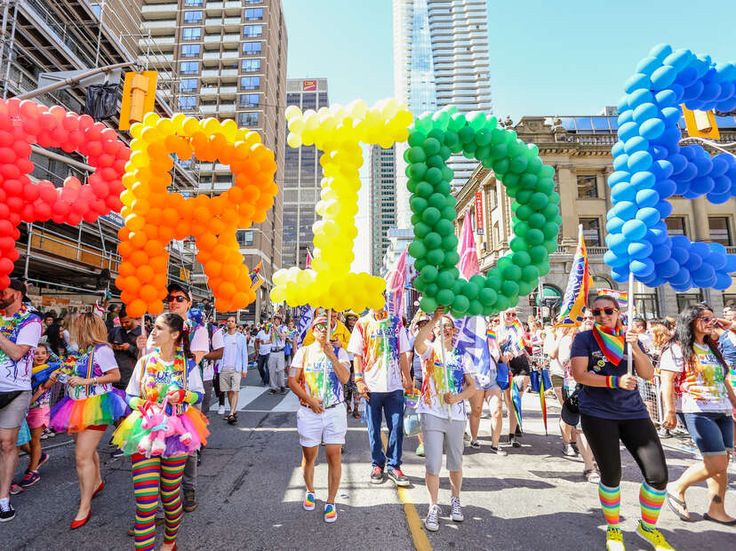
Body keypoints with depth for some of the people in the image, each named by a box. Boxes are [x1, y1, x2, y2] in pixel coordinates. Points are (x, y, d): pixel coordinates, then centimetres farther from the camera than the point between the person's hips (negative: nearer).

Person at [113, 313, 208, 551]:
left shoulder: (188, 364, -3)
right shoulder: (145, 361, -1)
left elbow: (199, 394, 5)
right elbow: (130, 395, 6)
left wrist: (183, 395, -14)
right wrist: (143, 405, -13)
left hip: (176, 432, 0)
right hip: (146, 431, 0)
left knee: (171, 495, 14)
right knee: (146, 501, -7)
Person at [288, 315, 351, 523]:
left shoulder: (339, 352, 1)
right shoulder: (303, 352, 3)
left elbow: (345, 378, -13)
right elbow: (292, 381, -1)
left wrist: (331, 355, -21)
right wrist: (309, 400, -10)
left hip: (335, 411, -1)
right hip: (309, 412, 1)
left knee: (334, 456, -1)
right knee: (309, 456, 12)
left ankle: (330, 502, 15)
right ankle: (310, 492, 38)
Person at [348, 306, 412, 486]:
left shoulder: (396, 322, 7)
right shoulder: (362, 324, 2)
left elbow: (402, 354, 9)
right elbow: (357, 355, 1)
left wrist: (407, 378, 6)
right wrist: (359, 380, -8)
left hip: (395, 384, 1)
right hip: (372, 385, -1)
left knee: (396, 426, 4)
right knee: (374, 428, 10)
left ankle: (394, 466, 19)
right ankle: (377, 464, 27)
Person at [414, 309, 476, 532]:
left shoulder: (463, 357, 9)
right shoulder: (429, 350, -1)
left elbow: (472, 386, 3)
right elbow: (417, 343, -26)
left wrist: (457, 398, -15)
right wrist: (433, 319, -31)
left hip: (456, 416, 3)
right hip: (432, 414, -3)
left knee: (456, 463, 16)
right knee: (432, 464, -1)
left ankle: (455, 501, 39)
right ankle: (434, 507, 18)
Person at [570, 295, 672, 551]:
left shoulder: (629, 337, 9)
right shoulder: (584, 338, -3)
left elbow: (648, 374, 1)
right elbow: (579, 375, -13)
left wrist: (635, 347, -14)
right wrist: (615, 381, -23)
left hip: (633, 411, 4)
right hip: (597, 413, -4)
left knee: (658, 475, 0)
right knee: (611, 475, 2)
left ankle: (648, 527, 27)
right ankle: (613, 529, 28)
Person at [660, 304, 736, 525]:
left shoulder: (713, 349, 18)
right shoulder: (678, 349, -8)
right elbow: (667, 382, -13)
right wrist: (670, 411, -17)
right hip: (697, 411, -8)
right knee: (717, 464, -11)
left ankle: (716, 509, 19)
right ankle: (677, 489, 8)